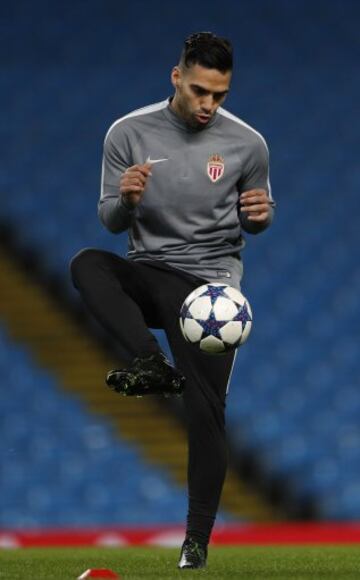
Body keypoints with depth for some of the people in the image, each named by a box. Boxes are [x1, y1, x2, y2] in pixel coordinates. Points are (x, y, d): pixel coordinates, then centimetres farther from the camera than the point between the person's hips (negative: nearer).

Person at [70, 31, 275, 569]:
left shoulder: (247, 143, -3)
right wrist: (126, 198, -20)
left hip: (208, 281, -1)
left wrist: (260, 214, -14)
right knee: (86, 264, -31)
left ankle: (198, 538, 5)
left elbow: (253, 222, 11)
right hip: (146, 270, 1)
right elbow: (111, 221, 3)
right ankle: (151, 365, -41)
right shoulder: (129, 133, -3)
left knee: (205, 410, -8)